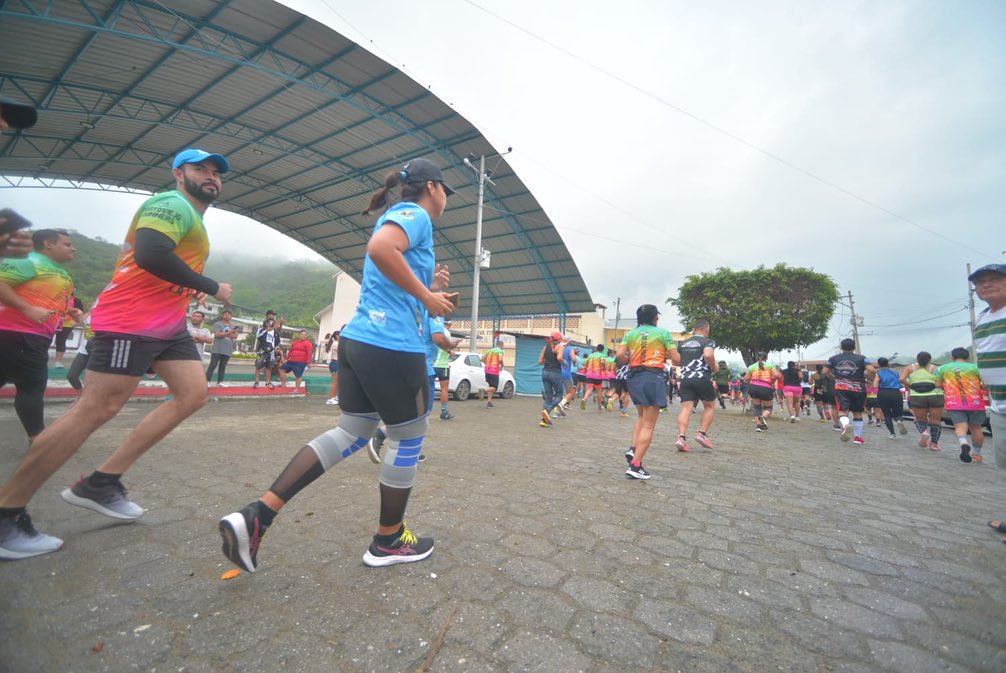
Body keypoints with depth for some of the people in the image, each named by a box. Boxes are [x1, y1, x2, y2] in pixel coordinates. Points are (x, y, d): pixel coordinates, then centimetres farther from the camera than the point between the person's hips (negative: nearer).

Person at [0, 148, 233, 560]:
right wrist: (211, 288, -18)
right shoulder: (173, 204, -9)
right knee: (97, 409, -10)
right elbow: (150, 255, -26)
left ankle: (100, 483, 9)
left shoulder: (192, 217, 24)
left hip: (168, 323, 10)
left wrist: (190, 289, 15)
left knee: (192, 394, 2)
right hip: (131, 321, -10)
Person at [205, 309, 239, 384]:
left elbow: (235, 336, -1)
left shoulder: (233, 326, 13)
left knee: (223, 366, 8)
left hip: (227, 350, 4)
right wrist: (229, 333, -17)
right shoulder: (217, 324, 1)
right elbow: (217, 334, -14)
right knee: (213, 365, -6)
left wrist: (223, 334, -8)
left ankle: (220, 382, 12)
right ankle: (207, 381, -3)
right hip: (217, 349, -4)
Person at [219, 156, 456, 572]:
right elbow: (380, 248, -27)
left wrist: (429, 286, 15)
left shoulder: (397, 217, 25)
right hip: (393, 345, -10)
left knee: (351, 433, 15)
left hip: (358, 339, 10)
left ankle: (257, 514, 12)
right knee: (408, 439, 7)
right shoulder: (415, 214, -4)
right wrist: (426, 296, -18)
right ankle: (388, 541, 24)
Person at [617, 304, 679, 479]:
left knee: (642, 416, 26)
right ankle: (635, 465, -5)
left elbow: (619, 355, -5)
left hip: (634, 377, 4)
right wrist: (667, 356, 20)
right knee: (649, 425, -1)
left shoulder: (630, 334, 9)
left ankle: (633, 449, 9)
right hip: (654, 377, -4)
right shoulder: (663, 332, 3)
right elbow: (676, 359, -1)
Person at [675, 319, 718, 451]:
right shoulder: (708, 342, 0)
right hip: (702, 378, -4)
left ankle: (681, 437, -13)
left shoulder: (682, 343, 15)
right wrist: (714, 367, -5)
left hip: (685, 379, 4)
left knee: (686, 408, 0)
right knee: (710, 406, 17)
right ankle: (702, 433, 9)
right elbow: (708, 355, -21)